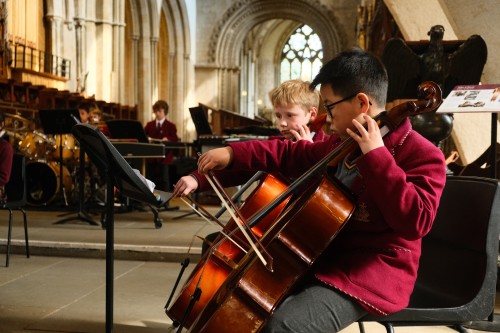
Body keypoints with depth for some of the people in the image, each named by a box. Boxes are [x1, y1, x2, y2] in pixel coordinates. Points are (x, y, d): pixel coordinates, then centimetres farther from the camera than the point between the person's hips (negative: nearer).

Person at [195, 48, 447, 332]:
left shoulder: (422, 154, -15)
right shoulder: (343, 144, 11)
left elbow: (416, 222, -28)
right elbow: (294, 155, 19)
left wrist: (377, 156, -29)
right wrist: (232, 154, 8)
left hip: (373, 273, -8)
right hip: (326, 257, 9)